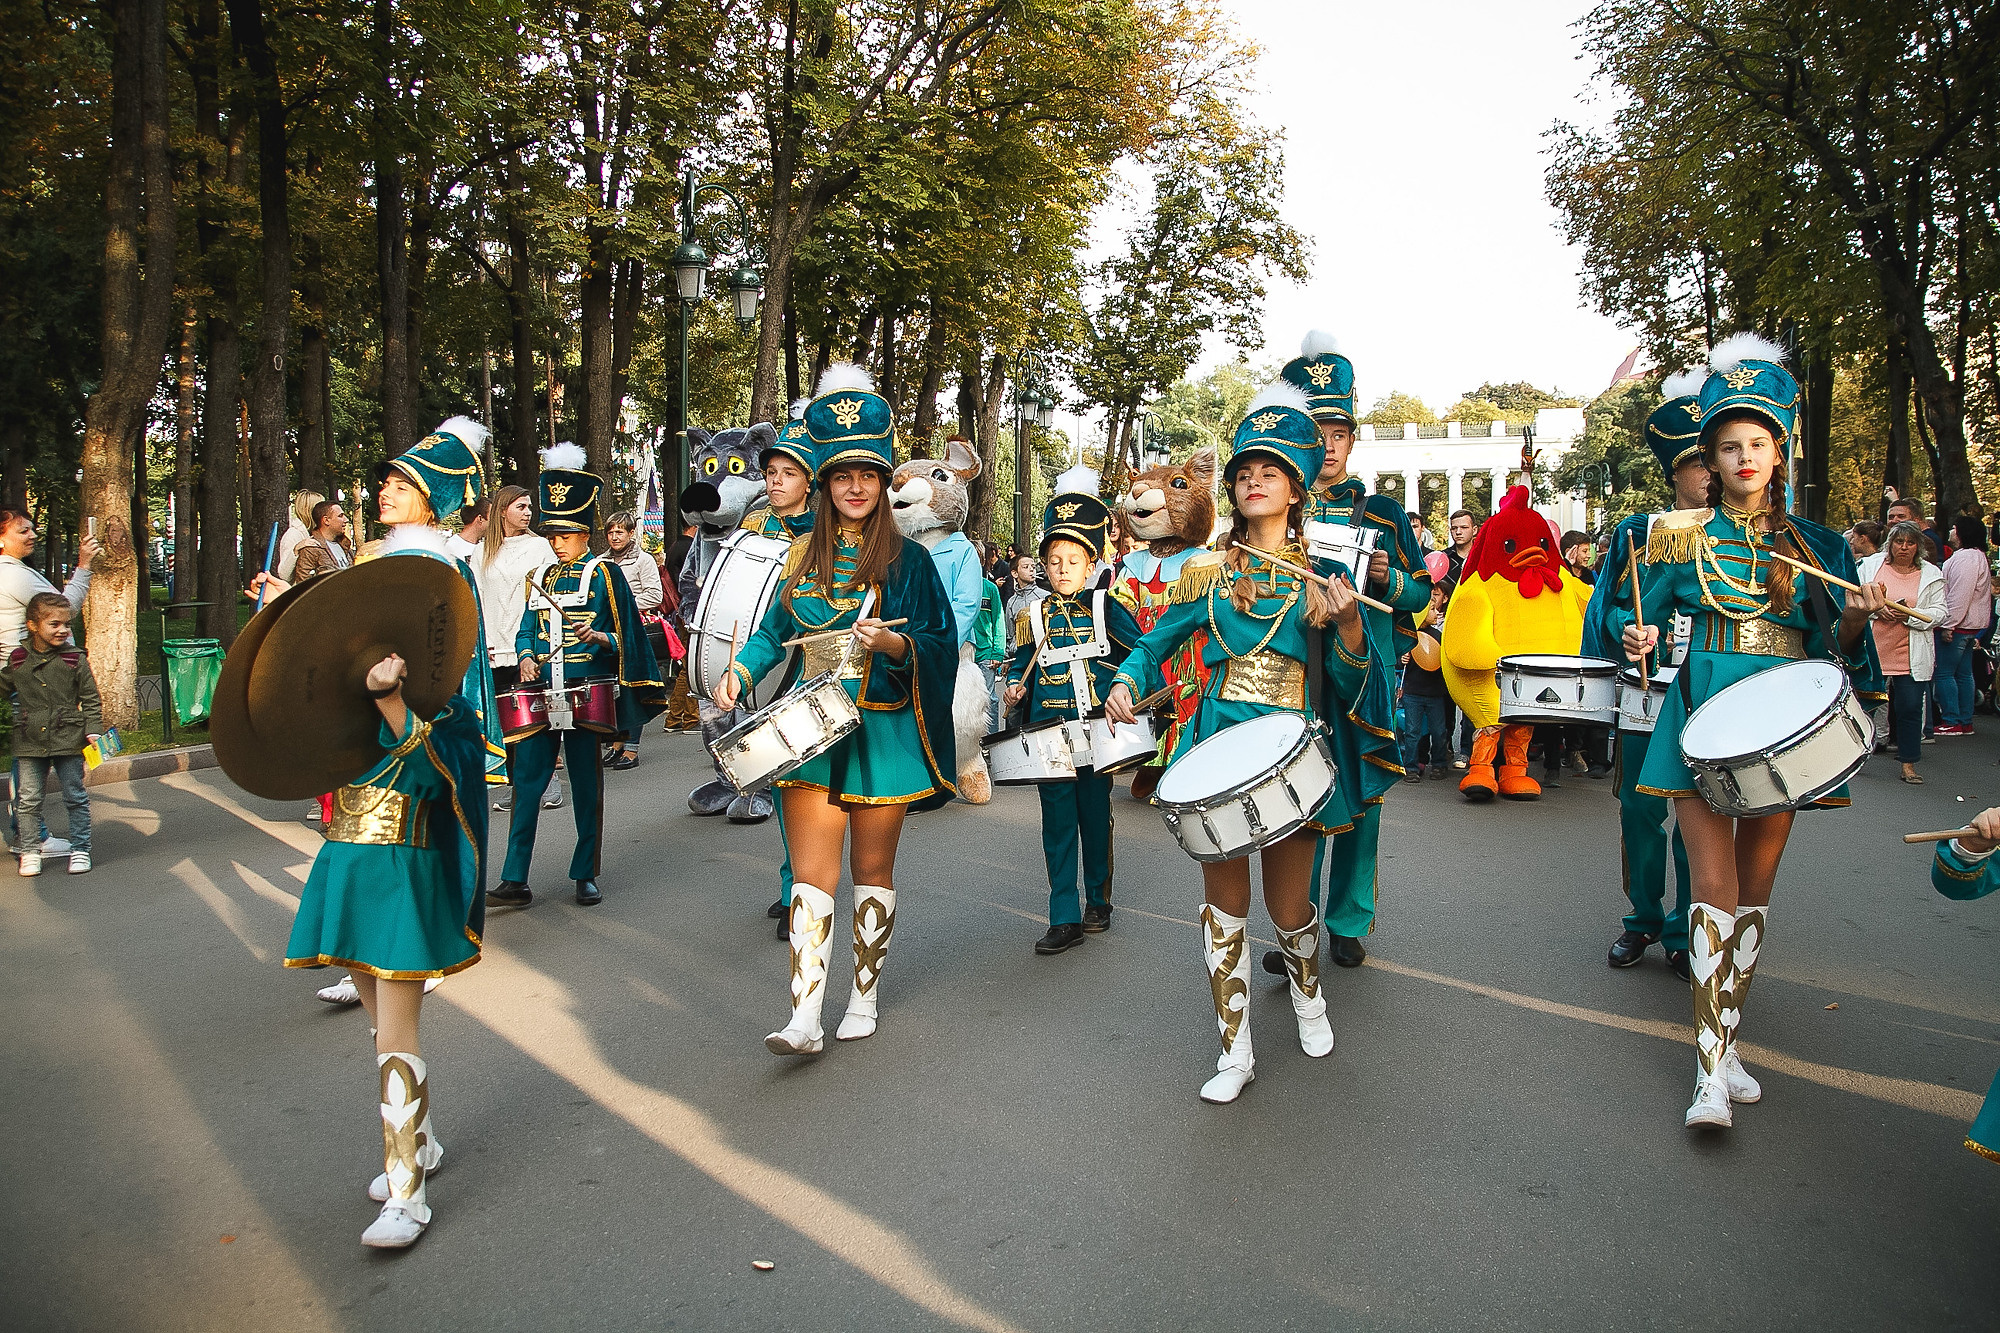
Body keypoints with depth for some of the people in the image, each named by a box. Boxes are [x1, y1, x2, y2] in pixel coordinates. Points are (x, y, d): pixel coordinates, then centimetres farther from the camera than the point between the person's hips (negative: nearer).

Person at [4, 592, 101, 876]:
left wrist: (93, 730, -7)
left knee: (75, 797, 5)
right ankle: (30, 851, 19)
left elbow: (90, 699, 0)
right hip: (29, 743, 2)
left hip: (68, 740, -2)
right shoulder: (17, 661, 2)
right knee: (28, 800, 6)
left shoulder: (75, 659, -2)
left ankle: (80, 849, 16)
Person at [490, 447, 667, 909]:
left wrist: (600, 638, -19)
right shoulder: (543, 578, 15)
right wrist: (526, 657, -2)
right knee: (526, 781, 1)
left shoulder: (605, 573, 1)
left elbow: (627, 636, 0)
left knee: (586, 786, 4)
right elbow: (527, 629, 18)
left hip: (587, 695, -4)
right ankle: (515, 880, 6)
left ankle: (586, 876, 15)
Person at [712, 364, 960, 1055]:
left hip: (881, 732, -3)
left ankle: (865, 998, 23)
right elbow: (774, 631, 17)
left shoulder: (907, 558, -2)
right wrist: (739, 671, -1)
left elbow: (941, 642, -5)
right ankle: (805, 1017, -2)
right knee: (811, 873, -3)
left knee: (872, 870, 8)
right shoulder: (804, 555, 10)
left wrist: (889, 641, -23)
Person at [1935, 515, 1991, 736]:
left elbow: (1959, 597, -23)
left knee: (1944, 673, -7)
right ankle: (1965, 722, 16)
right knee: (1964, 674, 12)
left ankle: (1952, 722, -6)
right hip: (1972, 627, 11)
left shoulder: (1965, 558, -17)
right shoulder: (1978, 556, 18)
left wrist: (1948, 625, -21)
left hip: (1957, 627, -11)